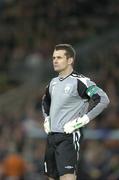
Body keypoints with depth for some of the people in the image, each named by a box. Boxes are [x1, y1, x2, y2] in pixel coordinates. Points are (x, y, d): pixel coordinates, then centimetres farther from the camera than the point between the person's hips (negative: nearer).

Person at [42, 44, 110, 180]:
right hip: (51, 135, 8)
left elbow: (103, 100, -19)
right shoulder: (53, 83, 14)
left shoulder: (79, 81, -11)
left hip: (68, 136, -8)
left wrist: (81, 121, -19)